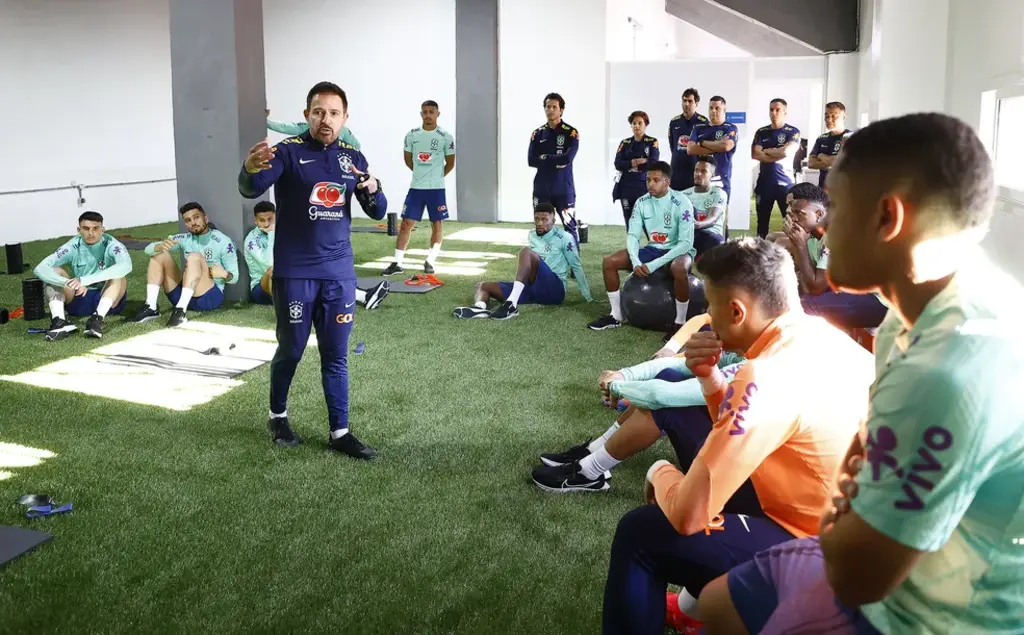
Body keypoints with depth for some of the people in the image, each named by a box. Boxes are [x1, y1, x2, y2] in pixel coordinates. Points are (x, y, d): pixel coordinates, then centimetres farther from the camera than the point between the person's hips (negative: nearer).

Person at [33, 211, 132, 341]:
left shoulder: (111, 244, -17)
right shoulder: (72, 247, -10)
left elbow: (126, 265, -40)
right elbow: (40, 269, -21)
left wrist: (85, 280, -48)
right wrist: (70, 283, -40)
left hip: (108, 301, -2)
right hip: (79, 299, 3)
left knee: (117, 274, -29)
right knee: (54, 273, -18)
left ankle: (98, 318, -45)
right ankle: (59, 320, -38)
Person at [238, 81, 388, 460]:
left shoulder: (353, 158, 5)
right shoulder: (289, 152, -8)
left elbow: (378, 213, 6)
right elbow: (251, 190, -23)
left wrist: (372, 189, -16)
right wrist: (250, 169, -47)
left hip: (339, 273, 4)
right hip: (294, 273, -3)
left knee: (336, 356, 8)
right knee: (290, 351, 9)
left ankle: (340, 433, 16)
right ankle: (278, 416, 32)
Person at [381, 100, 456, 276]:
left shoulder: (446, 136, -4)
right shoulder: (412, 135, 3)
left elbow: (450, 163, 5)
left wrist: (437, 176, 10)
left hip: (436, 188, -2)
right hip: (416, 187, 2)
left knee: (437, 224, 4)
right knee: (406, 223, -1)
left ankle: (430, 261, 16)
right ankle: (398, 263, 3)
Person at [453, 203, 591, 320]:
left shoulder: (563, 238, 0)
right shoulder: (532, 235, 17)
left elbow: (576, 266, 3)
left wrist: (588, 297, 5)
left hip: (554, 290, -7)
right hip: (534, 289, 7)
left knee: (526, 252, -30)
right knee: (483, 286, -3)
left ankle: (511, 304, -44)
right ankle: (479, 307, -42)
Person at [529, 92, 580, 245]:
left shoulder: (571, 133, -1)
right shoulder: (538, 134, 9)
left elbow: (568, 158, -16)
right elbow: (531, 160, -2)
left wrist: (545, 158, -7)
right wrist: (556, 161, -9)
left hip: (564, 188, -3)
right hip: (542, 188, 3)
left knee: (570, 225, -3)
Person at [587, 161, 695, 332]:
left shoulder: (682, 203, -19)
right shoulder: (642, 202, -4)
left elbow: (686, 243, -22)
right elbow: (633, 235, -4)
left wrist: (654, 264, -29)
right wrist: (635, 261, -24)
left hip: (678, 251, -5)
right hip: (652, 249, 5)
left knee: (679, 268, -42)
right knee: (609, 262, -10)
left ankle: (680, 323, -24)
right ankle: (616, 316, 0)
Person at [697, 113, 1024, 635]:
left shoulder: (950, 373, -35)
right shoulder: (925, 311, -2)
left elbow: (854, 573, -26)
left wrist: (844, 516, -5)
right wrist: (861, 506, -4)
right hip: (898, 568, 9)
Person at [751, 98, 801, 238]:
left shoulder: (793, 132, 0)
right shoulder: (761, 132, 9)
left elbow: (786, 152, -17)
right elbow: (755, 154, -5)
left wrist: (766, 151, -4)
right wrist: (777, 155, -11)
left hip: (785, 183, -3)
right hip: (764, 183, 3)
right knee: (762, 222, 8)